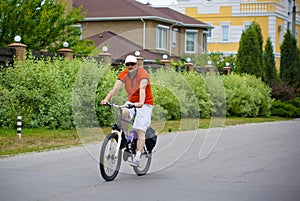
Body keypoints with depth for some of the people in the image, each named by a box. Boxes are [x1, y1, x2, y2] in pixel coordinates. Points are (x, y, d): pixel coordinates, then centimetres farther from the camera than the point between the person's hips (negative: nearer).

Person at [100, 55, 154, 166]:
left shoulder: (143, 73, -20)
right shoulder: (124, 74, -7)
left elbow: (142, 89, -36)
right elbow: (115, 88, -19)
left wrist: (141, 102, -53)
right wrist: (106, 99, -35)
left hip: (145, 104, -4)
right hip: (131, 102, 4)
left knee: (140, 131, -13)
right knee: (123, 113, -31)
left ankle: (137, 158, -16)